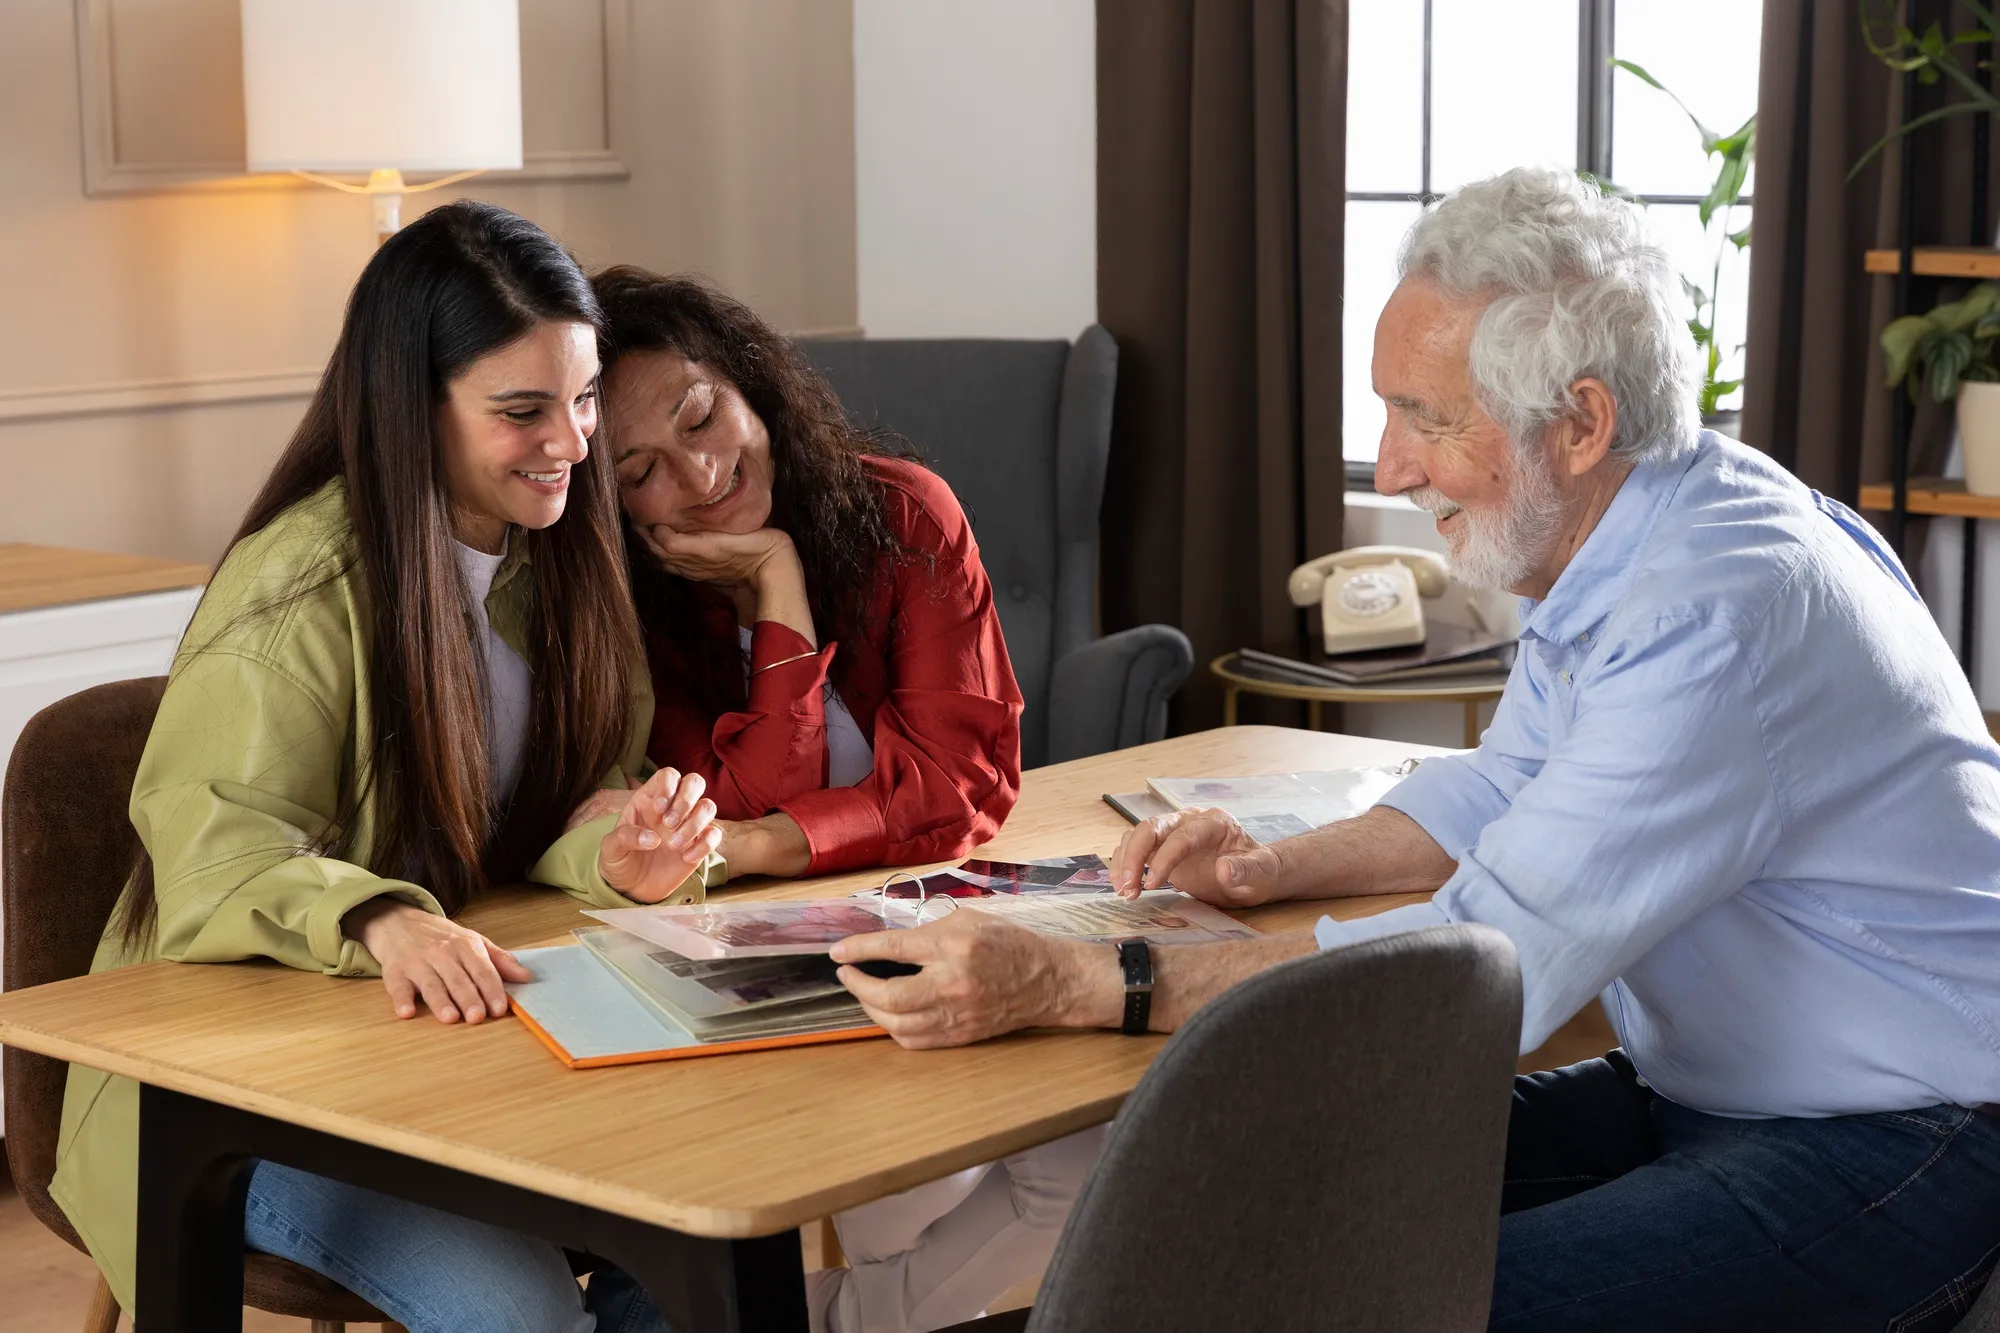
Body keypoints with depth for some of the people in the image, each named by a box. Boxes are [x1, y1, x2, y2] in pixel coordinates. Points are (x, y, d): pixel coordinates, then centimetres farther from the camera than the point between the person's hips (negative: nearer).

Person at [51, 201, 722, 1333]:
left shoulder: (558, 546, 3)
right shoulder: (300, 598, -20)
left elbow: (582, 786, 4)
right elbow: (214, 849, -28)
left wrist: (619, 856, -21)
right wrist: (383, 922, -48)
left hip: (477, 1029, 6)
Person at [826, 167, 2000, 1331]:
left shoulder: (1724, 613, -29)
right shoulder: (1610, 551, 4)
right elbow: (1502, 790, 22)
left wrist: (1068, 985, -30)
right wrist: (1279, 868, 4)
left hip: (1894, 1149, -9)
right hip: (1703, 1096, 9)